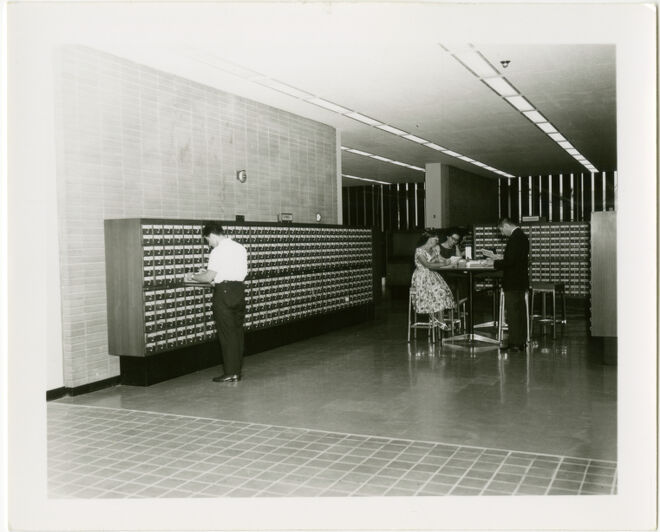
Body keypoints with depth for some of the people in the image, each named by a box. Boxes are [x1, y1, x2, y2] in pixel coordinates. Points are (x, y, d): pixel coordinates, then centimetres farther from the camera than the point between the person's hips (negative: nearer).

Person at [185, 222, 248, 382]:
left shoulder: (218, 251, -11)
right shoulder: (240, 248, 12)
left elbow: (209, 277, -14)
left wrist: (192, 276, 4)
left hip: (223, 292, -7)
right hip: (239, 290, 7)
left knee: (226, 333, -2)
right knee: (238, 331, 11)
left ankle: (230, 373, 1)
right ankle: (237, 371, 16)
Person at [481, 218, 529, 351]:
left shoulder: (515, 238, -19)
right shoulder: (522, 236, 13)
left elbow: (510, 261, -25)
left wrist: (495, 263, -9)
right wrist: (497, 257, 13)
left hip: (513, 283, -10)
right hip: (520, 281, 10)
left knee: (512, 313, -5)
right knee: (520, 312, 14)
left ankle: (515, 343, -1)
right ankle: (521, 341, 22)